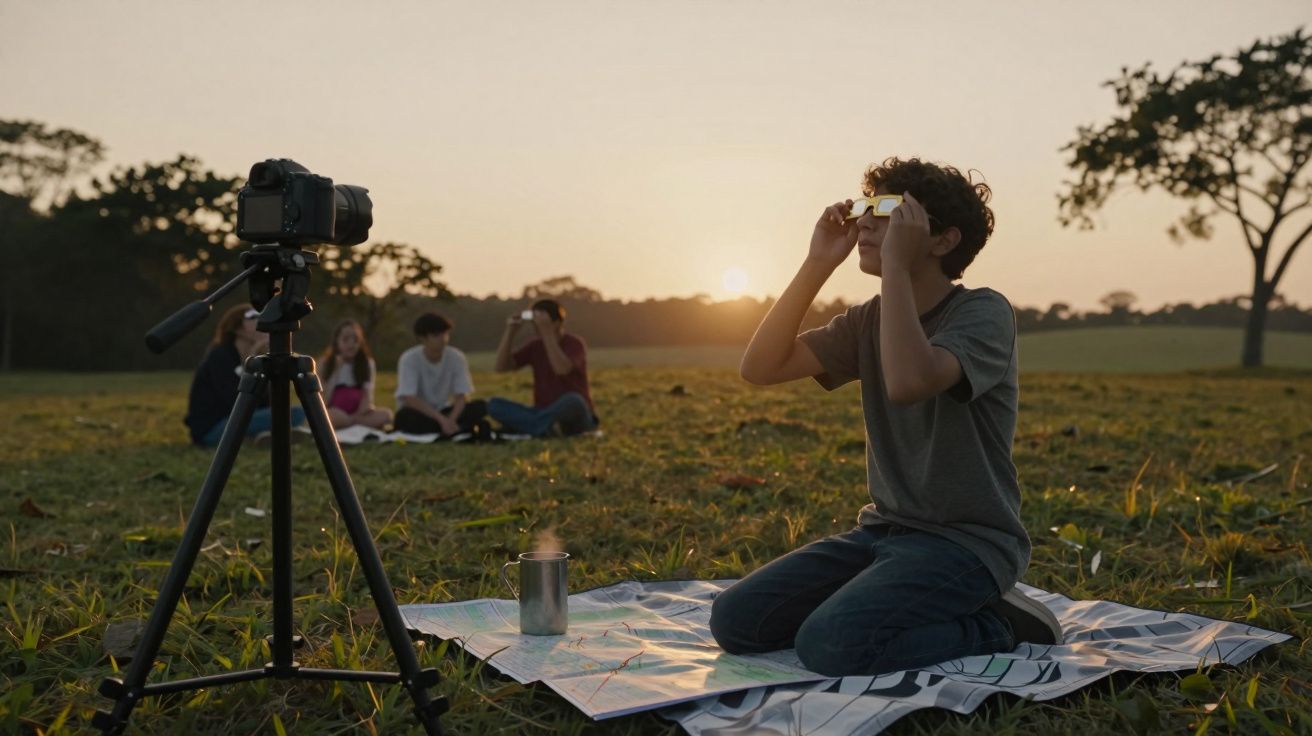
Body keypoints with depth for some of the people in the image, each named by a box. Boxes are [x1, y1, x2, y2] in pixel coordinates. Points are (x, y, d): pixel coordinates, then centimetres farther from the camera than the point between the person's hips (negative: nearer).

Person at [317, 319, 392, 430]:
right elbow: (322, 401, -6)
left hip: (357, 413, 3)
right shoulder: (325, 363, 0)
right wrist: (337, 370, -9)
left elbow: (368, 395, 0)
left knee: (386, 414, -29)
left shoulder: (367, 363, 7)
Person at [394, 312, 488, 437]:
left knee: (480, 406, -21)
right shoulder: (409, 359, -18)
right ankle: (460, 429, -29)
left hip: (443, 411, 2)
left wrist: (451, 420, -32)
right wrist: (442, 419, -35)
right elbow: (409, 399, -26)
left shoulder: (457, 358, -11)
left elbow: (461, 397, -12)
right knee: (404, 417, -37)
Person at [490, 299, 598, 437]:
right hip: (546, 414, 5)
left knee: (572, 400, -41)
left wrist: (547, 333, -27)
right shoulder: (535, 346, 8)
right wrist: (510, 331, -8)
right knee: (494, 404, -14)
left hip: (576, 418, -5)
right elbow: (501, 367, 0)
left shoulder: (575, 343, -8)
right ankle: (547, 428, -28)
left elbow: (562, 369, -29)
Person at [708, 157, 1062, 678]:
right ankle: (918, 613, 10)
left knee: (830, 644, -29)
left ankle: (998, 626, -4)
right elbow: (760, 368, -2)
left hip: (966, 541, -7)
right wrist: (817, 265, -6)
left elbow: (908, 383, -33)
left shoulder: (983, 313, -11)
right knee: (733, 620, -5)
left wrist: (895, 266, -24)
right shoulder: (868, 321, 8)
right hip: (883, 530, 7)